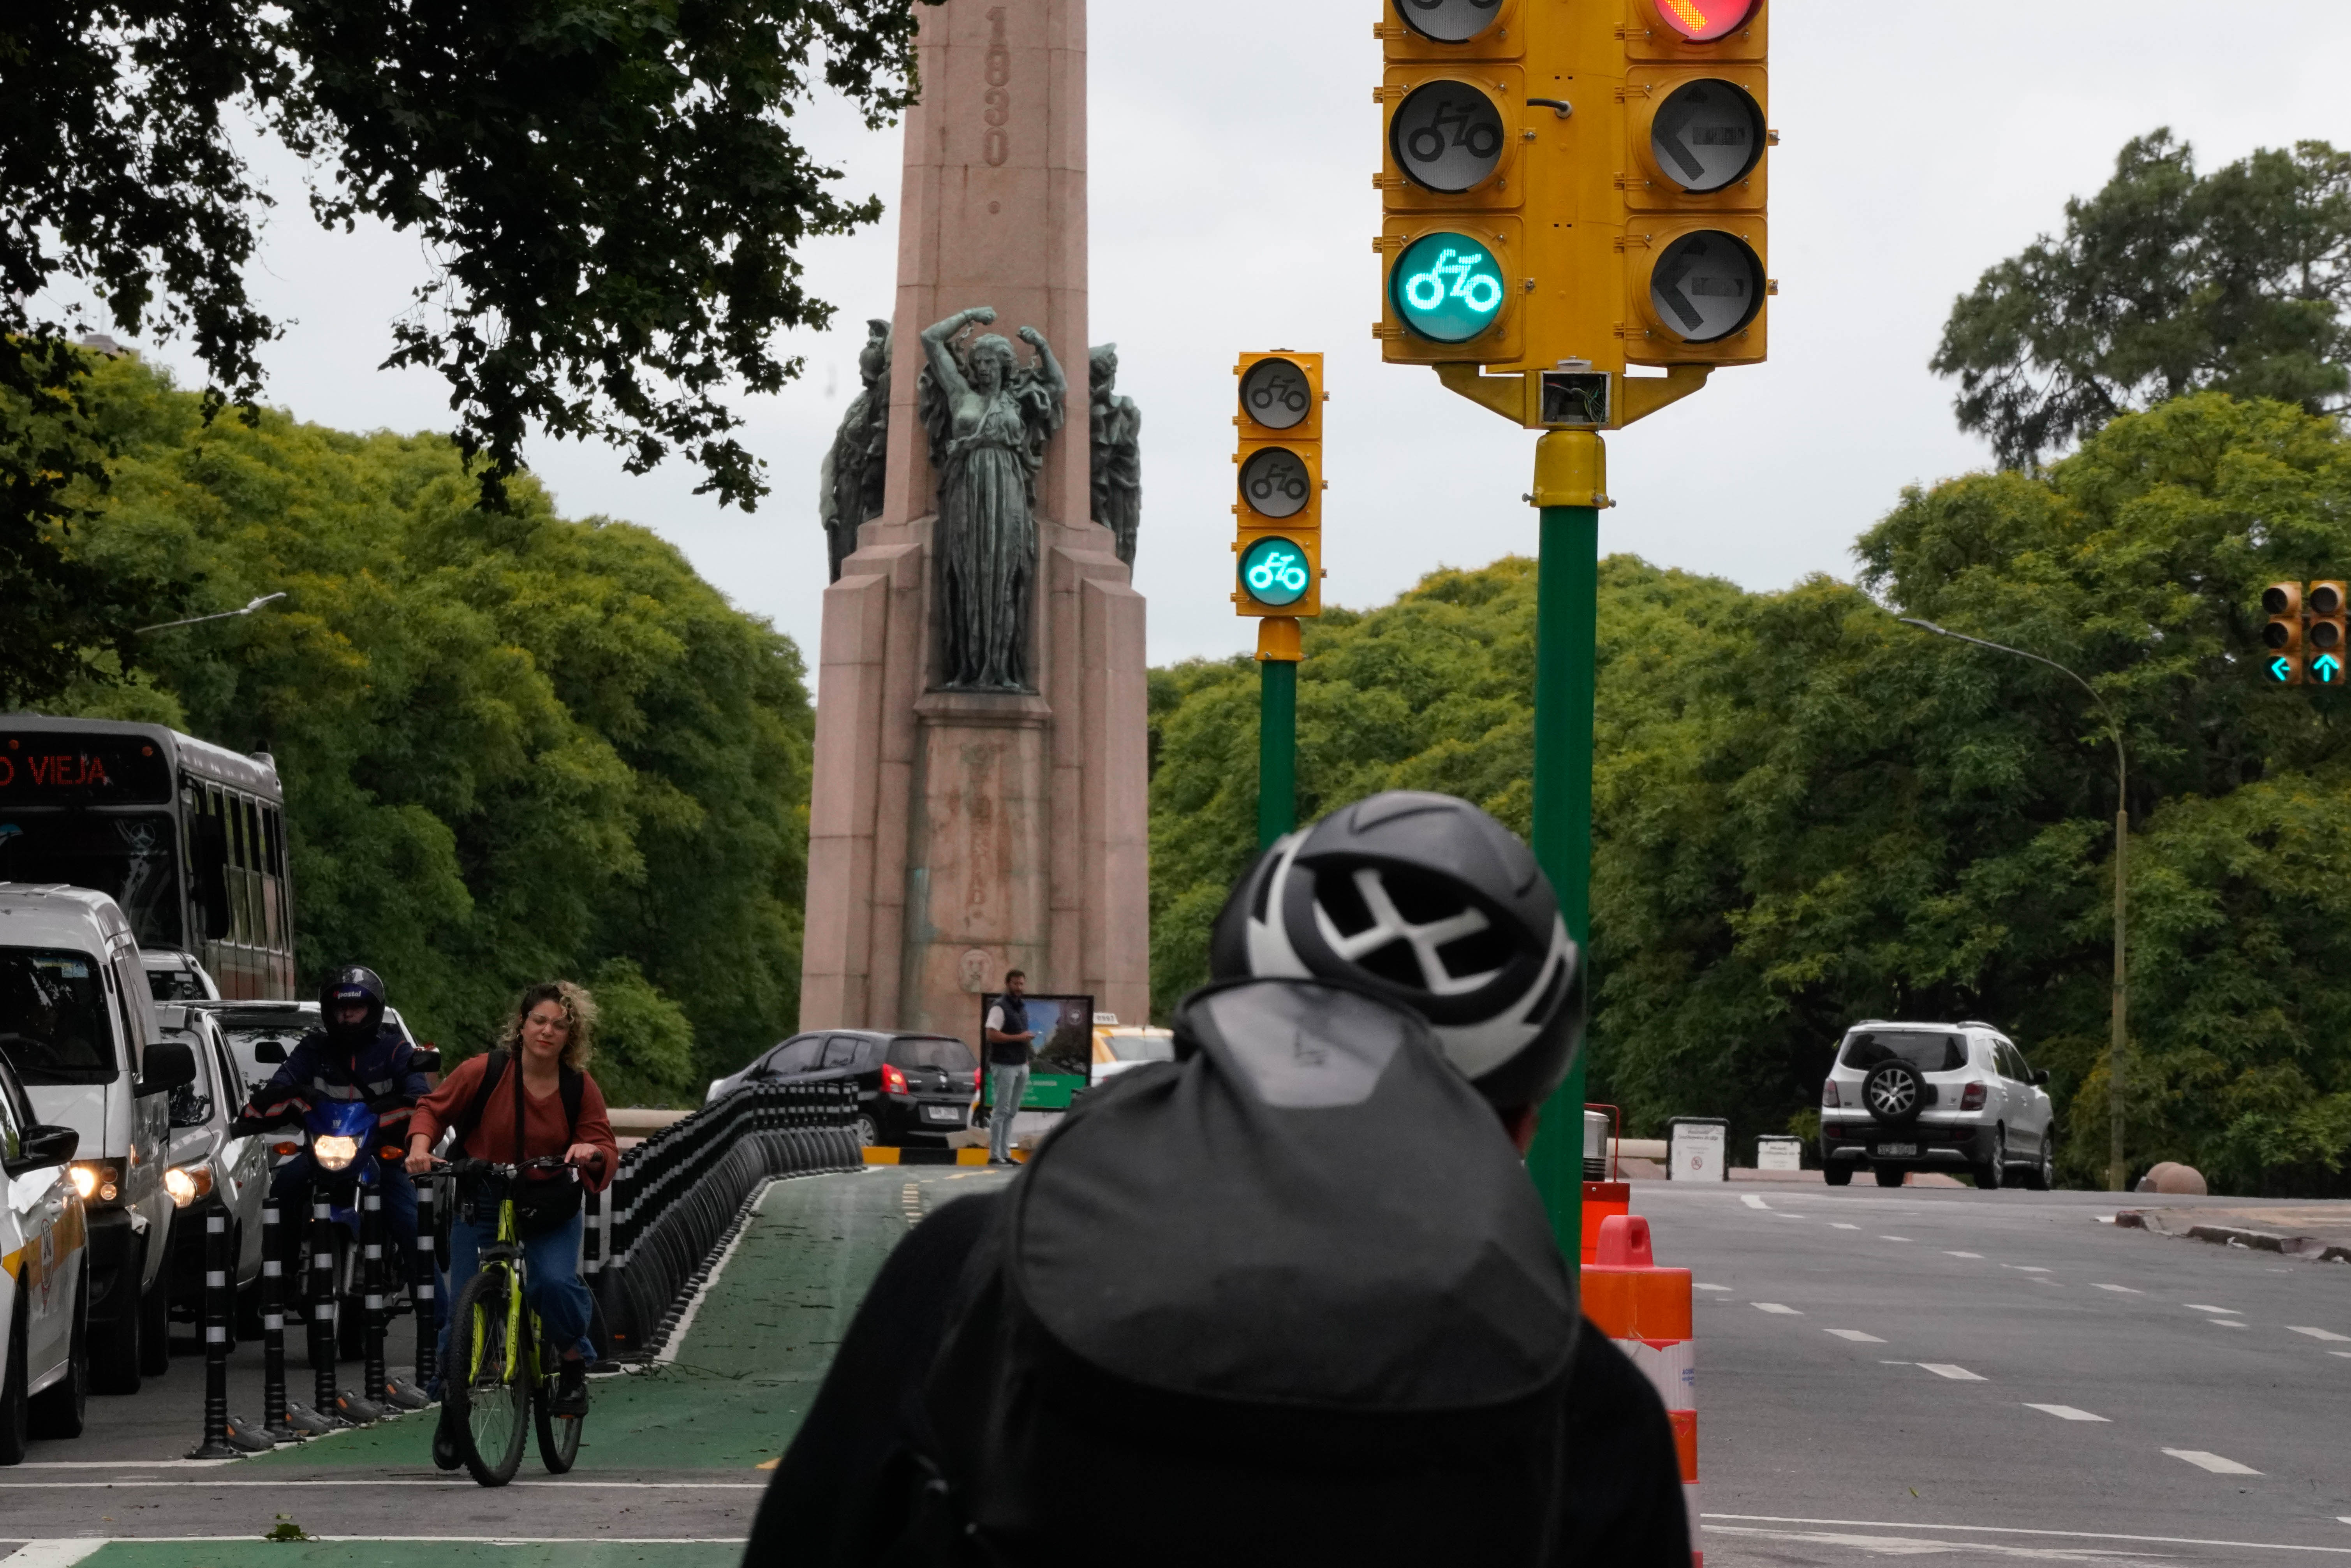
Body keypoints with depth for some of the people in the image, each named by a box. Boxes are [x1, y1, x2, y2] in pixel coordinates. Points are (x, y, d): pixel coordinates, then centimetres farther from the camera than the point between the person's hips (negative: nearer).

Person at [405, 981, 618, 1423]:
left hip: (550, 1210, 0)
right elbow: (433, 1109, 0)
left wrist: (591, 1152, -31)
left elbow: (607, 1151, -7)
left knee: (555, 1283, -25)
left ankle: (575, 1363, 3)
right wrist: (421, 1146, -19)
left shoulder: (580, 1088, -8)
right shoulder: (483, 1072, -13)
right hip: (480, 1207, 0)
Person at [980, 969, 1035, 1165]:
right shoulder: (1000, 1007, -10)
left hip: (1021, 1065, 9)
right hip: (1004, 1066, -9)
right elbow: (992, 1034, -19)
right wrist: (1019, 1037, -19)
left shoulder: (1023, 1008, 17)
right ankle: (995, 1155, -6)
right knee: (1001, 1111, -8)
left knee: (1012, 1112, 10)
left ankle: (1005, 1153, 14)